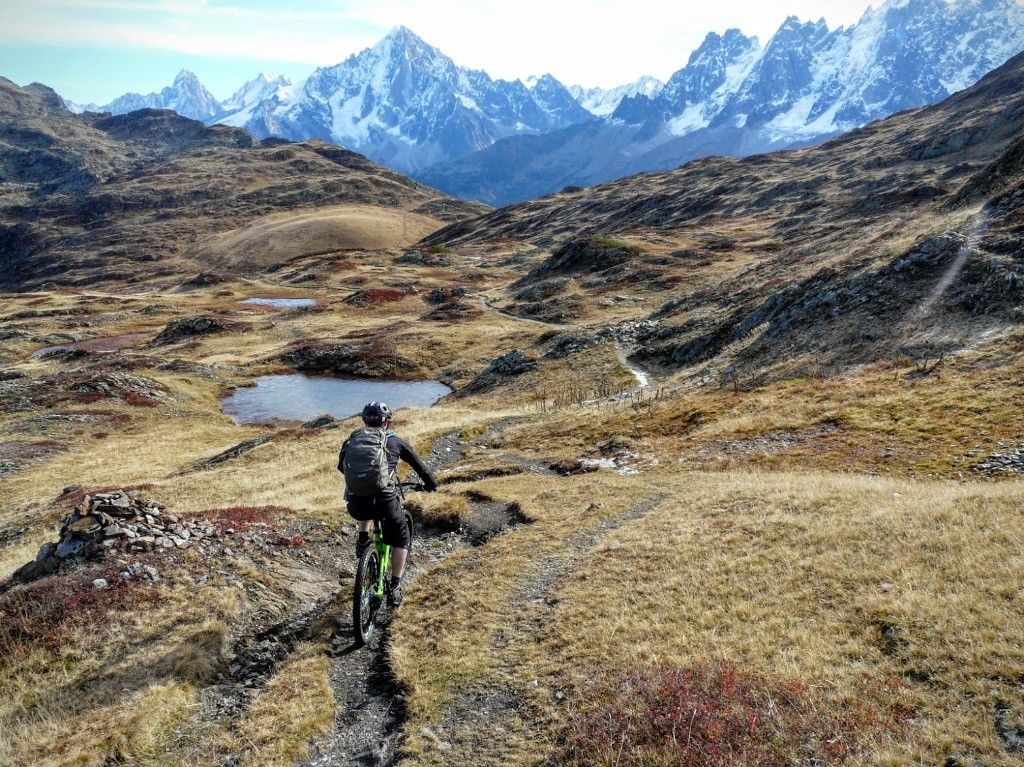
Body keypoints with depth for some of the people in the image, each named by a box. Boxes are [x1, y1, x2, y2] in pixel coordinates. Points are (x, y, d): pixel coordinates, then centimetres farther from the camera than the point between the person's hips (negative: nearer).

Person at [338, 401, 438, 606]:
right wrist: (431, 483, 43)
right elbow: (418, 464, 24)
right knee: (400, 538, 24)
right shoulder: (394, 441, 14)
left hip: (355, 506, 3)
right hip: (384, 501, -3)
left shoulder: (352, 439, 20)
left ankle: (363, 539, 25)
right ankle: (395, 588, 15)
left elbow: (341, 466, 36)